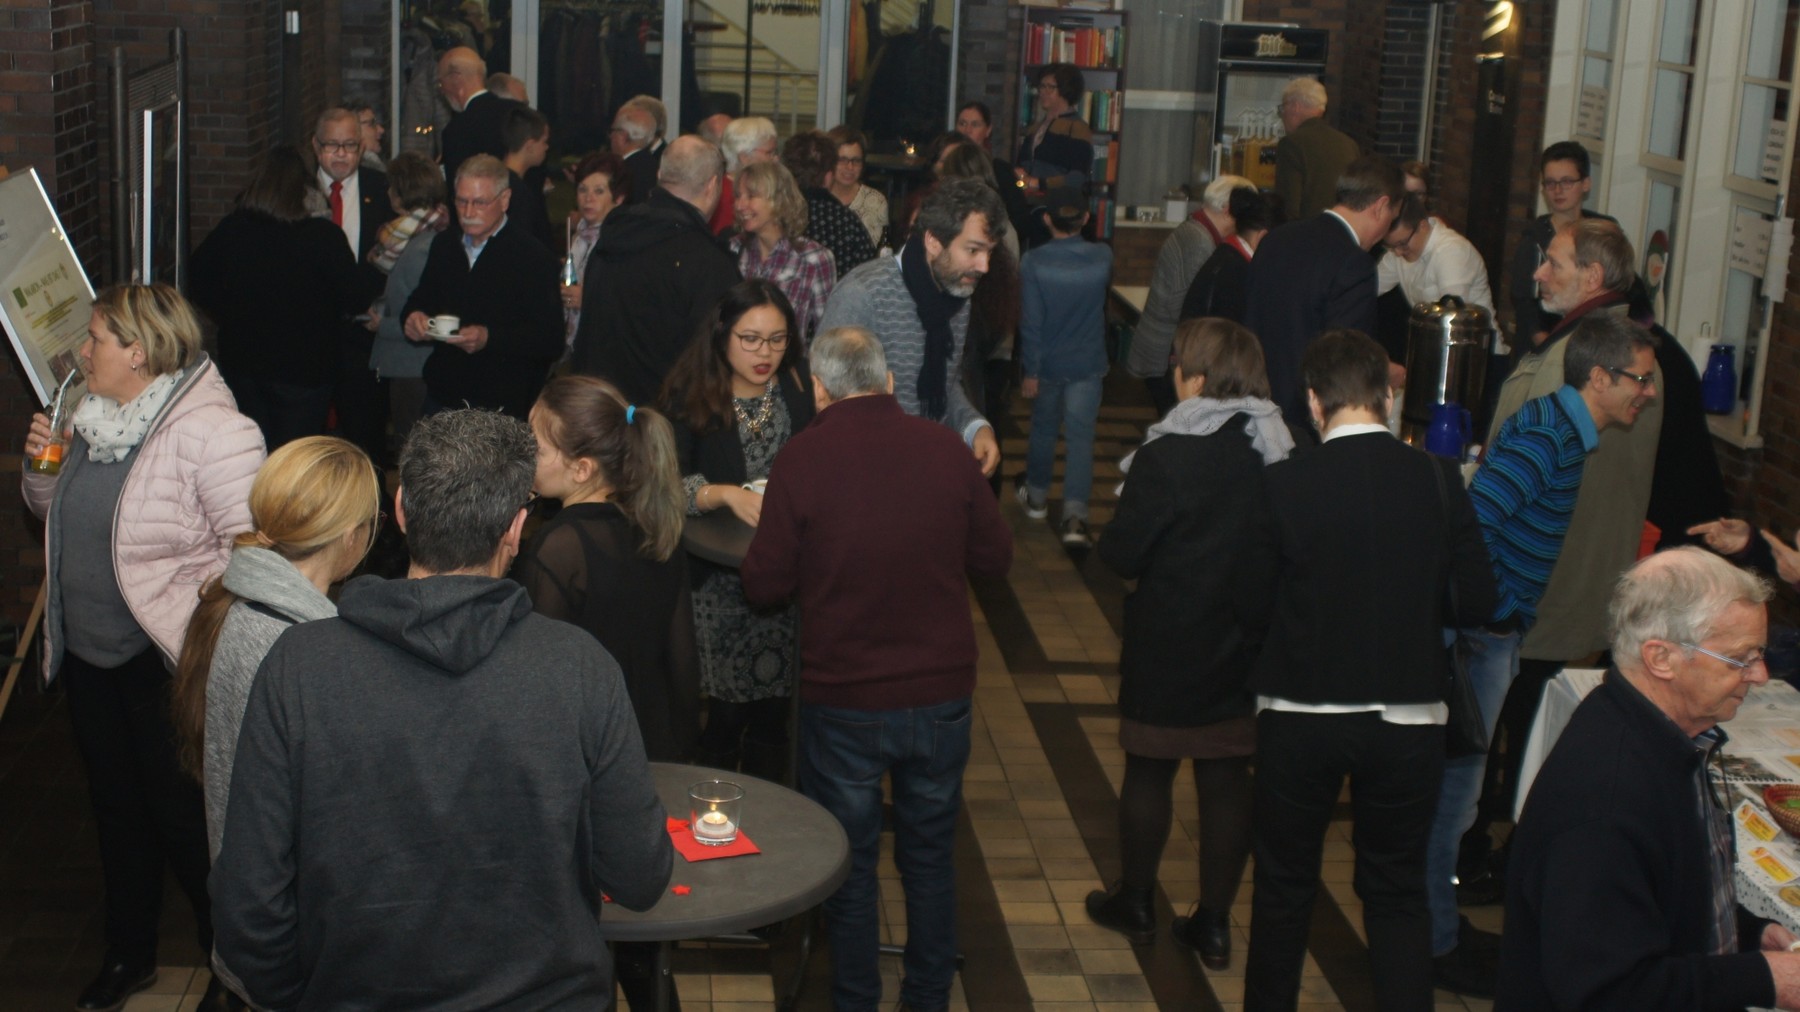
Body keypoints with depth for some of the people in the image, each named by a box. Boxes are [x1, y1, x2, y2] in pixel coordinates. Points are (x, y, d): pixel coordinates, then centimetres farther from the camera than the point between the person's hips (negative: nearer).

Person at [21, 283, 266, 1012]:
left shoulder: (207, 429, -21)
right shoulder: (98, 418, 5)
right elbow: (57, 512, 19)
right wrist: (43, 467, -1)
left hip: (167, 667, -8)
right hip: (89, 655, 8)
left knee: (184, 817, 4)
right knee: (117, 808, 21)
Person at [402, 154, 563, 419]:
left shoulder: (533, 257, -9)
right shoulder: (444, 245, 12)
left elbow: (551, 340, -15)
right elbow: (421, 299, 24)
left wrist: (490, 338, -27)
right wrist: (414, 316, 0)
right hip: (441, 398, 6)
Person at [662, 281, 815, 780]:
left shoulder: (800, 388, 2)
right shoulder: (691, 396, -5)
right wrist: (727, 495, -30)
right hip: (719, 577, -2)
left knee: (774, 713, 8)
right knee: (727, 711, -1)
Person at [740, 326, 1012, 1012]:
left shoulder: (802, 460, -13)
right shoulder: (945, 450, -7)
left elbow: (765, 586, -9)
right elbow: (995, 559, 2)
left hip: (842, 702, -2)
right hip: (941, 693, 2)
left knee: (848, 864, 15)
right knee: (931, 856, 19)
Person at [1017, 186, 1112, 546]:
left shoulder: (1034, 263, -16)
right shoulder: (1103, 257, -11)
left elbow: (1031, 322, -13)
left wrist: (1031, 371, -5)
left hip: (1048, 363, 0)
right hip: (1088, 365, 0)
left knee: (1044, 430, 19)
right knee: (1081, 437, 0)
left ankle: (1037, 496, 36)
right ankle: (1075, 514, -10)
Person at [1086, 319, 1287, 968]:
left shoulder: (1167, 457, -21)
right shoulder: (1283, 453, -7)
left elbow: (1121, 555, -16)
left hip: (1168, 651, -4)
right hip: (1249, 648, 4)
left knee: (1148, 772, 14)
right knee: (1227, 780, 13)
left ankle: (1136, 903, 30)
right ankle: (1214, 924, 22)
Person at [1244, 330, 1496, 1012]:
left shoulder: (1283, 484, -13)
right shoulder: (1438, 482, -8)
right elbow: (1475, 603, -4)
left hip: (1300, 717, -1)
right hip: (1408, 719, 1)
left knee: (1284, 886, 17)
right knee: (1398, 892, 15)